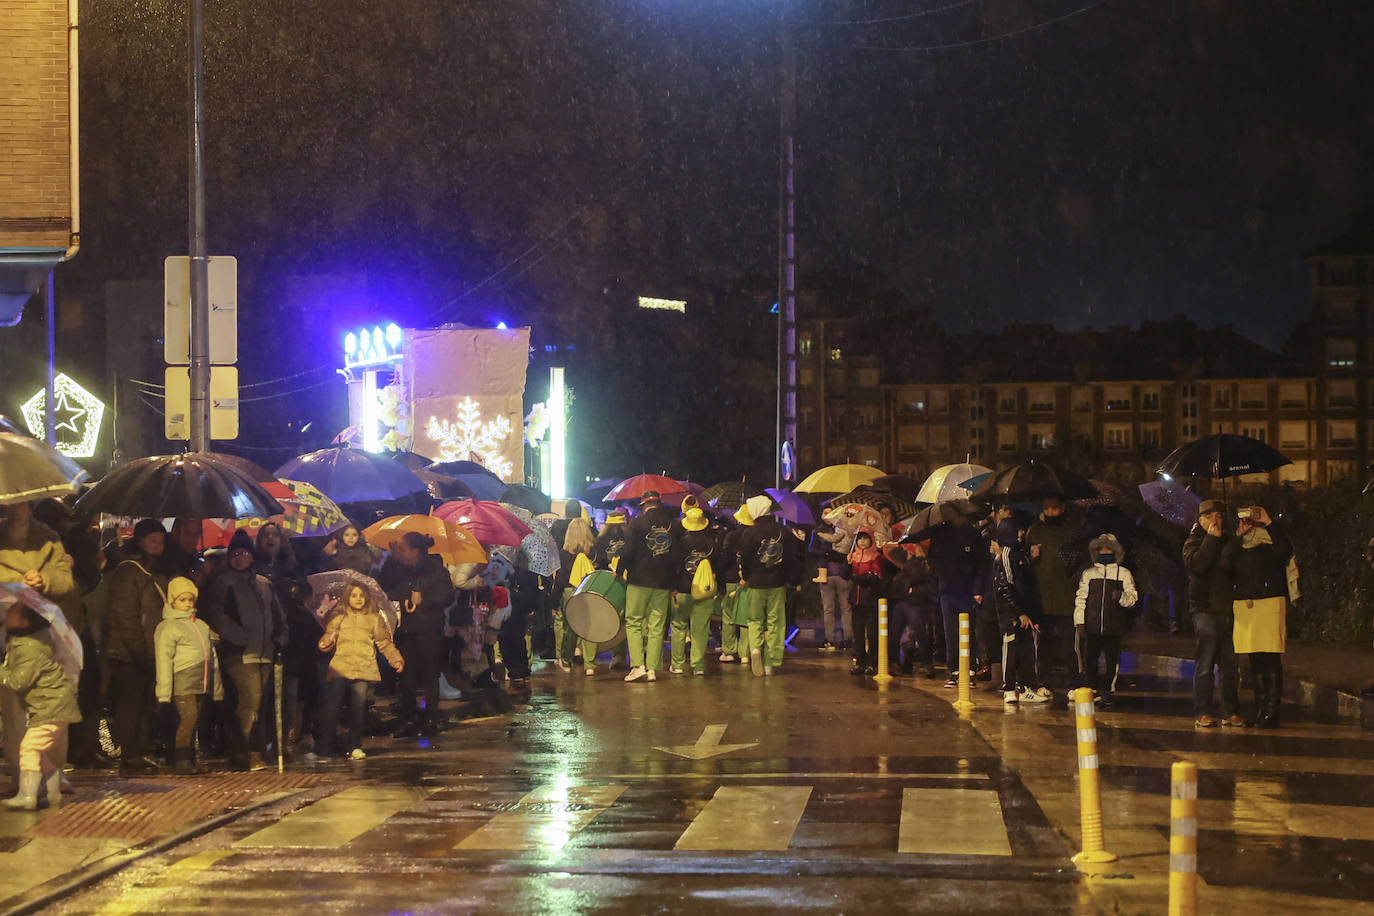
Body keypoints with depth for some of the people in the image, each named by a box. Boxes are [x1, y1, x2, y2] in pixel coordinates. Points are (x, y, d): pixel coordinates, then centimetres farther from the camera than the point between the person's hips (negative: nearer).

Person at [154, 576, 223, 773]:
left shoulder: (202, 626, 21)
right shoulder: (168, 628, -1)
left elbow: (212, 656, 25)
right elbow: (163, 659, -7)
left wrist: (217, 688, 23)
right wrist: (164, 692, -13)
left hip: (202, 683, 7)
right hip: (183, 681, -7)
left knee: (193, 720, 5)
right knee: (188, 717, -17)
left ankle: (189, 761, 9)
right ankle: (181, 760, -16)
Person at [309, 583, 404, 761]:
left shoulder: (374, 619, 14)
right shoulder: (338, 618, 15)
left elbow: (385, 642, 13)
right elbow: (328, 638, 12)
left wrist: (396, 659, 2)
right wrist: (324, 644, -11)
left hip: (363, 670, 0)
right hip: (339, 669, 0)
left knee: (358, 709, -1)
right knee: (330, 708, -9)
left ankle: (355, 747, 13)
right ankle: (322, 749, -6)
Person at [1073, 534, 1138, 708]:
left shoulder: (1124, 574, 10)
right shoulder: (1088, 573, 15)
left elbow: (1133, 598, 3)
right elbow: (1080, 599, 11)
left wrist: (1122, 596, -20)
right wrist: (1079, 622, 2)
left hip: (1114, 628, -1)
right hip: (1092, 627, 1)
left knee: (1112, 661, 0)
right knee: (1089, 660, -2)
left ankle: (1107, 693, 9)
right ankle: (1090, 692, 8)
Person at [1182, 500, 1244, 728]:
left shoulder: (1229, 540, 18)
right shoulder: (1193, 542, 4)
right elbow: (1196, 564, -16)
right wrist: (1212, 538, -12)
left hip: (1229, 610, 4)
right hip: (1205, 609, -4)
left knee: (1229, 664, 4)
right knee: (1204, 664, -6)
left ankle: (1231, 713, 8)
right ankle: (1202, 713, -4)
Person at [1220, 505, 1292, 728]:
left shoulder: (1270, 541, 2)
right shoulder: (1237, 546, 15)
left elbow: (1286, 549, -20)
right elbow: (1226, 565, -2)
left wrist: (1268, 522, -16)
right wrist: (1238, 536, -4)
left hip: (1270, 603, -5)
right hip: (1243, 607, 5)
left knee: (1271, 659, -8)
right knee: (1255, 661, 8)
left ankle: (1272, 711, -6)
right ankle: (1260, 709, 13)